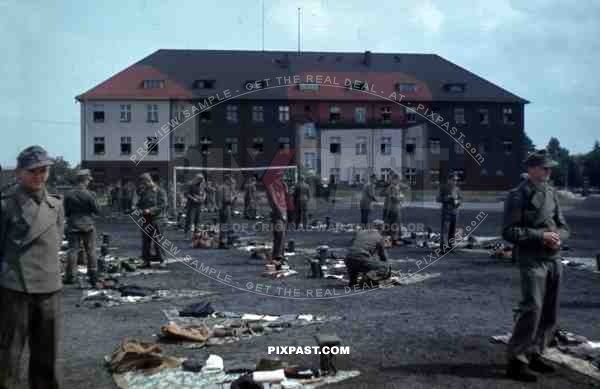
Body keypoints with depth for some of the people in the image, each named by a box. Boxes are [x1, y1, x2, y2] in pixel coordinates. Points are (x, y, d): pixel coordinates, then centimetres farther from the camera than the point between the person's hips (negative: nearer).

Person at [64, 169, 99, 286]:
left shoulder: (69, 194, -2)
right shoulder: (89, 195, -11)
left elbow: (66, 213, 3)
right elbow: (97, 211, -6)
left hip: (73, 226, 2)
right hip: (88, 225, -2)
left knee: (73, 250, 6)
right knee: (91, 251, 6)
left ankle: (70, 276, 6)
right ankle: (93, 276, 9)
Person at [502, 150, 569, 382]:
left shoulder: (551, 193, 12)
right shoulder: (518, 196, -8)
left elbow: (563, 226, 15)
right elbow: (509, 232, -12)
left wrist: (558, 236, -8)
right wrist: (541, 236, -18)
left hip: (554, 259, 7)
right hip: (532, 259, -7)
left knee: (550, 313, 12)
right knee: (532, 309, -15)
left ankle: (533, 354, 26)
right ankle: (516, 360, -6)